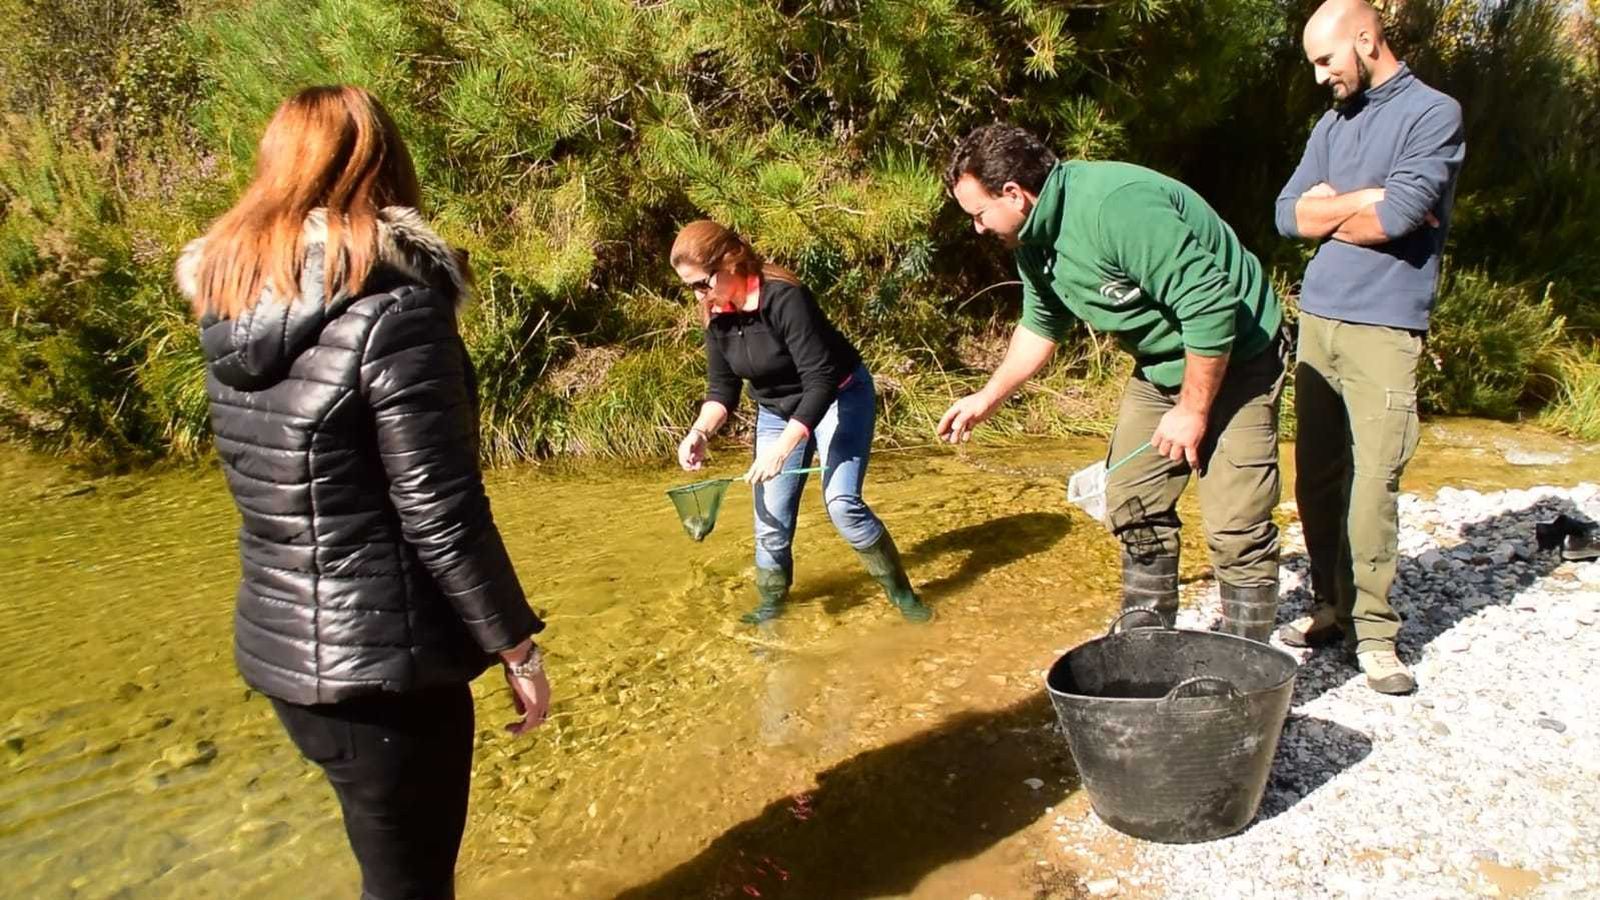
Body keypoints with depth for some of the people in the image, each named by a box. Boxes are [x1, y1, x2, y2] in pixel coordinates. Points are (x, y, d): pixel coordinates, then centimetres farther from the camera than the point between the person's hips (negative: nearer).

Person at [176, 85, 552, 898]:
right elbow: (440, 514, -20)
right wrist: (516, 646, -10)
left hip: (278, 643, 7)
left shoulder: (228, 305, 3)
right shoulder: (392, 308, -20)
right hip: (382, 659, -7)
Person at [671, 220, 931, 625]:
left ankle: (902, 593, -1)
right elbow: (722, 388, -3)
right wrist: (700, 432, -22)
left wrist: (784, 446, -40)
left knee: (842, 502, -19)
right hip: (777, 411, 7)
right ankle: (771, 603, 23)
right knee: (771, 518, 3)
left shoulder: (784, 298, -31)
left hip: (840, 398, -6)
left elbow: (821, 380, -34)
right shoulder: (717, 315, -9)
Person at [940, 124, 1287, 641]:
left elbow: (1212, 307, -31)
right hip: (1161, 366, 9)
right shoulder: (1035, 238, -1)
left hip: (1233, 360, -9)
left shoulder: (1118, 207, -31)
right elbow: (1040, 326, 16)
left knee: (1234, 526, -10)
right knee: (1133, 504, 10)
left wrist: (1193, 410, -21)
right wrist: (987, 399, 15)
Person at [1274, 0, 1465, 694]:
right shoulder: (1333, 123, 16)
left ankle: (1373, 629, 2)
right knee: (1316, 477, 8)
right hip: (1316, 318, 6)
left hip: (1383, 328, -6)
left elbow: (1396, 218, -16)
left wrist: (1327, 208, 0)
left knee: (1373, 484, -7)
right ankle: (1331, 606, 19)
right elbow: (1288, 214, 7)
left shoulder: (1433, 113, -3)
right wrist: (1365, 199, -6)